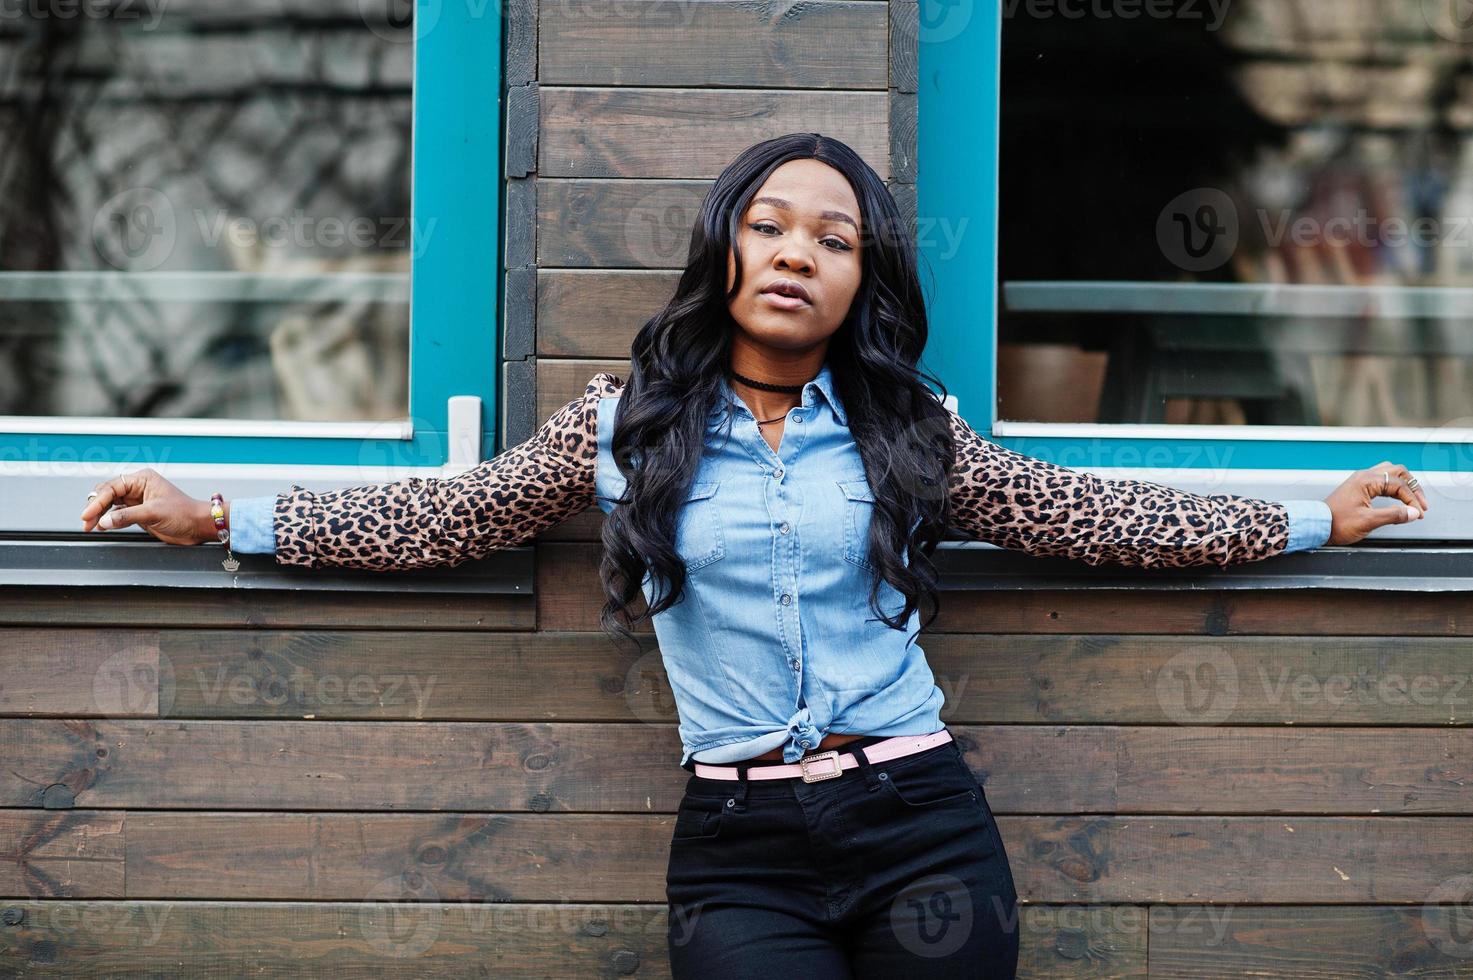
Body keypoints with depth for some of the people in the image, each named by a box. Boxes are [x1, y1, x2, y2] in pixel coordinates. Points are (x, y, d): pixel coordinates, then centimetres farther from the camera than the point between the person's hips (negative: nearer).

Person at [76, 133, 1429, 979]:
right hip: (738, 851, -1)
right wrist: (223, 520, 8)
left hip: (918, 823, 1)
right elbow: (450, 518, 10)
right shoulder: (625, 423, 7)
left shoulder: (908, 429, 8)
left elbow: (1083, 515, 12)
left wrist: (1312, 521, 11)